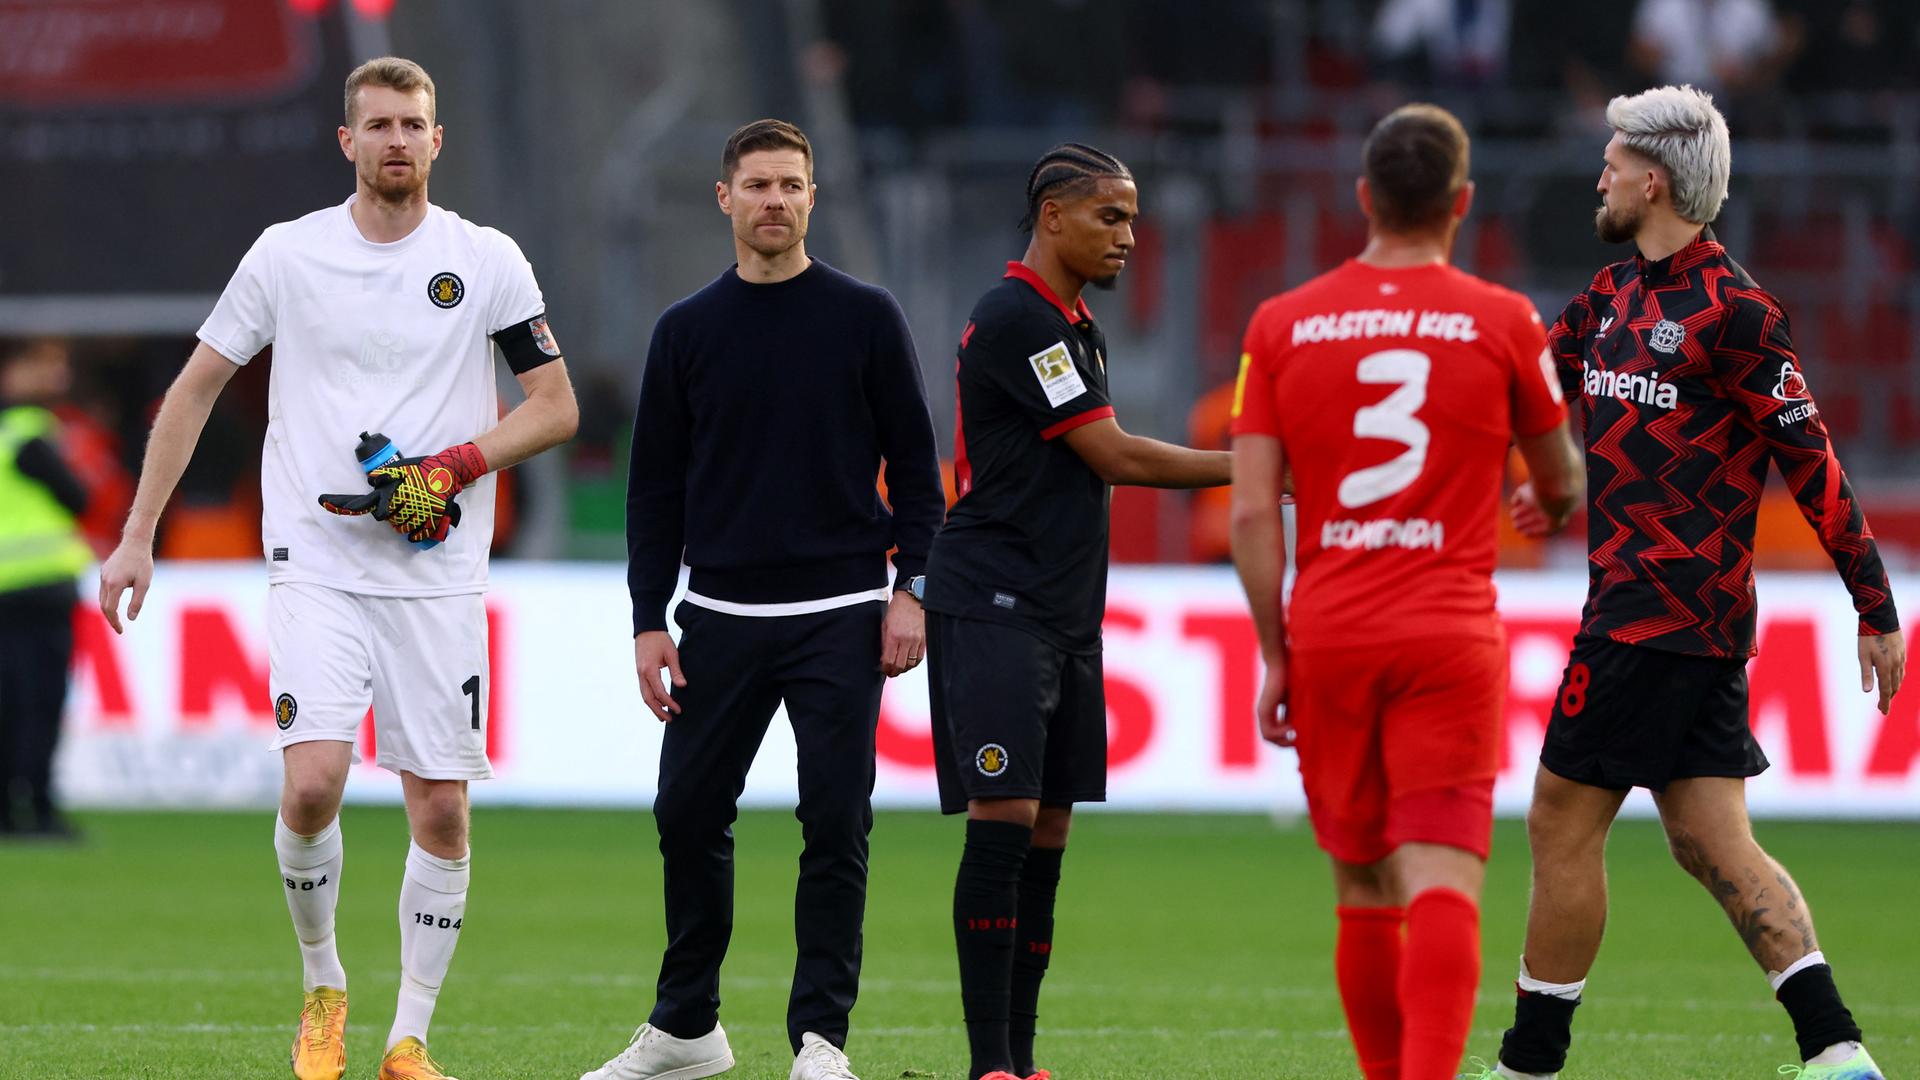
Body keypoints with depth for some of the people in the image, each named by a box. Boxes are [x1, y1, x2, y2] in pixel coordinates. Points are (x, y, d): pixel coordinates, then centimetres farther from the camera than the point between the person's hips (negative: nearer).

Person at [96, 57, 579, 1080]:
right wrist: (137, 537, 6)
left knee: (440, 809, -1)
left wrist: (454, 468, -11)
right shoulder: (287, 254, 2)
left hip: (439, 575, 1)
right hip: (316, 564, -1)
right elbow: (194, 388, 9)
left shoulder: (487, 261, 2)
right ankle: (322, 988, 6)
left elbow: (555, 406, 6)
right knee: (313, 783, -17)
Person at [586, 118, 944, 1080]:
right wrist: (649, 621, 3)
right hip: (722, 616, 2)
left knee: (835, 826, -5)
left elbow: (914, 462, 3)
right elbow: (655, 486, 9)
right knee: (689, 817, 6)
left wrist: (909, 588, -5)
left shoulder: (865, 317, 1)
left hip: (840, 618, -2)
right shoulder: (688, 331, 6)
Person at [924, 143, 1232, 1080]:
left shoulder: (1074, 325, 18)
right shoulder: (1014, 318, -13)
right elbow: (1113, 456, -15)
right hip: (993, 606, -9)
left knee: (1047, 832, 6)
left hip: (1062, 614, 9)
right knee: (1005, 817, -14)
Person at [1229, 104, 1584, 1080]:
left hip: (1326, 634, 2)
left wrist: (1274, 652, 8)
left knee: (1363, 894, 14)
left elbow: (1252, 511, 0)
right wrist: (1563, 503, 38)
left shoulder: (1281, 325, 4)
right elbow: (1560, 480, 15)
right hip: (1452, 634, -2)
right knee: (1443, 886, -10)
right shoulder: (1503, 323, 0)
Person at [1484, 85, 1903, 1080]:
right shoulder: (1615, 295, 13)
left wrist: (1877, 609, -10)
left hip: (1658, 614, -8)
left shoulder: (1731, 311, -12)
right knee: (1709, 840, 5)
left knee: (1564, 822, -1)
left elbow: (1810, 464, -11)